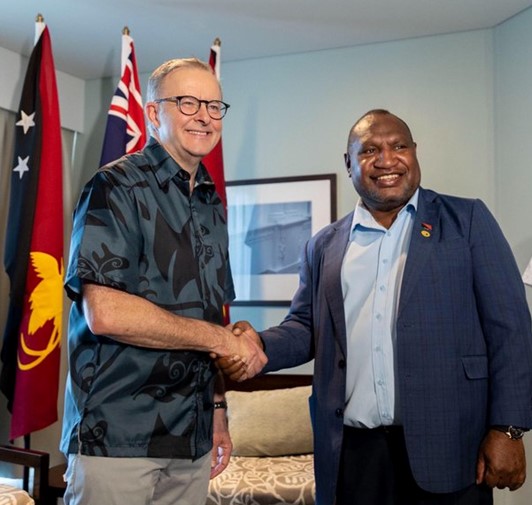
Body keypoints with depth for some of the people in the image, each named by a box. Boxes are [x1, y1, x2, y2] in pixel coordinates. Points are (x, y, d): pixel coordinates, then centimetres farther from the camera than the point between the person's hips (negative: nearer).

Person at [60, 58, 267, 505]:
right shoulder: (118, 187, -9)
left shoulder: (213, 206, 12)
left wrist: (218, 409, 11)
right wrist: (222, 339, -14)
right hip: (117, 437, -6)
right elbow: (105, 312, -21)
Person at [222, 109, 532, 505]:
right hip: (352, 450, 3)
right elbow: (305, 327, 13)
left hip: (448, 447, -2)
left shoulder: (468, 220, 2)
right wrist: (260, 347, -7)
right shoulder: (324, 246, 10)